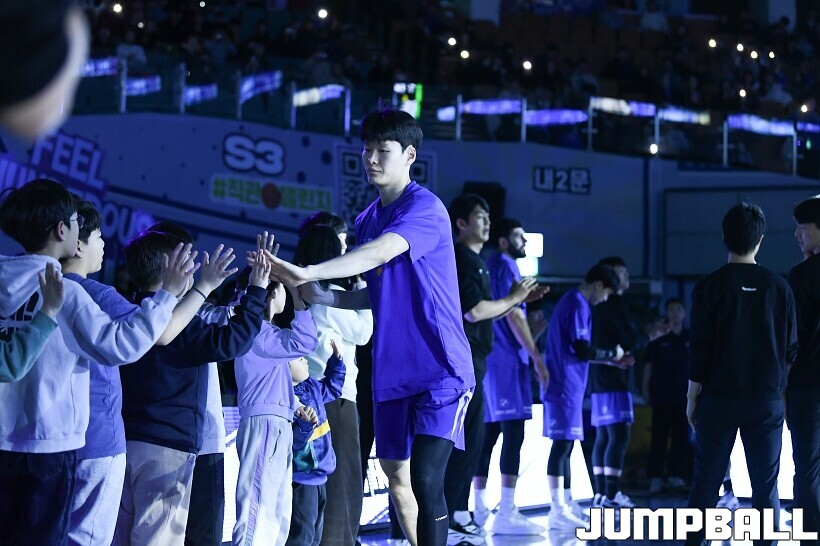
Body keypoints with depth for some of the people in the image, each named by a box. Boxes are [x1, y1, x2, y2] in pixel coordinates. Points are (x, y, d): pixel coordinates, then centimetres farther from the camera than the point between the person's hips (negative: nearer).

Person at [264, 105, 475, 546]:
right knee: (396, 474, 14)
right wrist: (326, 297, 1)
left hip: (440, 369, -8)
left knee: (425, 478, -17)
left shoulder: (425, 208, -13)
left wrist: (307, 272, -41)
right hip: (392, 371, 8)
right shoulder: (367, 220, 12)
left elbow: (381, 252, -31)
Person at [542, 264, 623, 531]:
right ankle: (558, 511, -9)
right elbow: (582, 350, -20)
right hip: (566, 387, -10)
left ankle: (563, 506, 16)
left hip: (564, 385, 10)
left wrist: (610, 360, 21)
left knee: (564, 444, 11)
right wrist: (611, 354, -4)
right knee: (563, 443, -9)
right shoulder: (579, 305, -13)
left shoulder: (571, 301, 18)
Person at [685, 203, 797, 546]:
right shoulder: (779, 287, 1)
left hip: (718, 400, -1)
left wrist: (692, 398, 4)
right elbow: (791, 349, 4)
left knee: (706, 483, 5)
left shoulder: (709, 287, -5)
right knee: (766, 486, 5)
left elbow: (700, 349, -5)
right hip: (767, 401, 1)